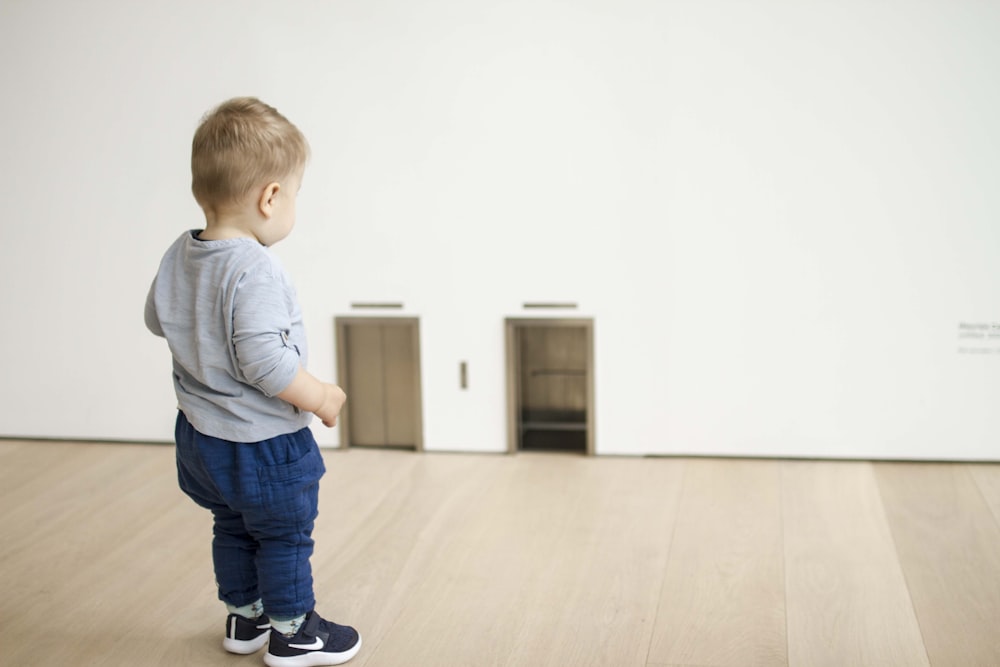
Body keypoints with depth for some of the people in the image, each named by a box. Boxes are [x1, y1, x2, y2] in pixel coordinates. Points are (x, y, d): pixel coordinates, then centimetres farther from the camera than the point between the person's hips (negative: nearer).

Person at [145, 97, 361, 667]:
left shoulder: (179, 255, -2)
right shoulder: (256, 271, -30)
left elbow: (157, 319, 14)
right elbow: (264, 361, -34)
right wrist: (320, 397, -20)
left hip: (202, 436, 9)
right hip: (264, 442, -8)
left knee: (234, 528, 24)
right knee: (286, 535, 11)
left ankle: (245, 618, 39)